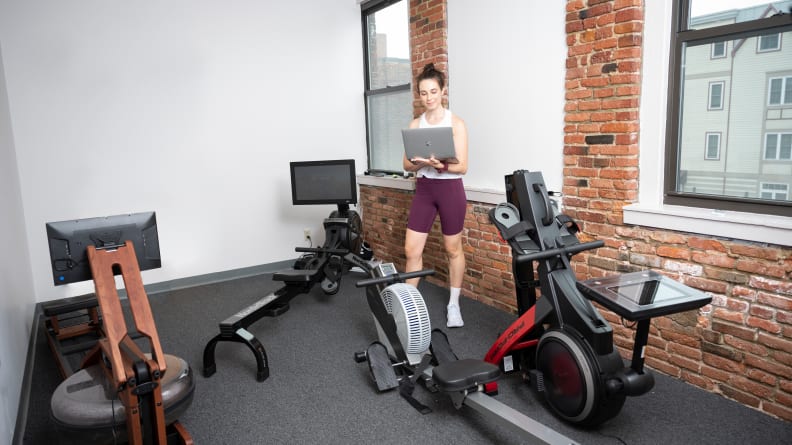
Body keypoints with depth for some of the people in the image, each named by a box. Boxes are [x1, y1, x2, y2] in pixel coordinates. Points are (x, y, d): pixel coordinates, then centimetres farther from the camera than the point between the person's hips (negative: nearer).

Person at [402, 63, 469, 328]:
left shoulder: (456, 123, -5)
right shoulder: (415, 124, 6)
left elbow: (462, 167, -9)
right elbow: (407, 164, 5)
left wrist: (440, 165, -29)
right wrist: (419, 162, -18)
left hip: (450, 189, -3)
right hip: (423, 189, 4)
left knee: (453, 249, 8)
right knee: (411, 249, 0)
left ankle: (453, 305, 23)